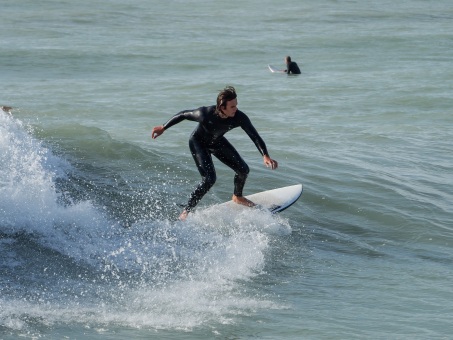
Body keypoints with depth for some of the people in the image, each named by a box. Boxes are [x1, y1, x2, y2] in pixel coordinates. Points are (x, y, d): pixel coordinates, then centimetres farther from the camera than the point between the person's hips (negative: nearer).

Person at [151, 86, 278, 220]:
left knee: (243, 169, 6)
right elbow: (183, 115, -22)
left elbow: (254, 136, -25)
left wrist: (266, 156, -39)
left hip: (217, 142, 5)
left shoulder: (239, 117, -31)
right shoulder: (205, 114, -39)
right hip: (198, 143, -5)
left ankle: (237, 197, 38)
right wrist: (163, 128, -12)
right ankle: (186, 212, -11)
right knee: (209, 179, -22)